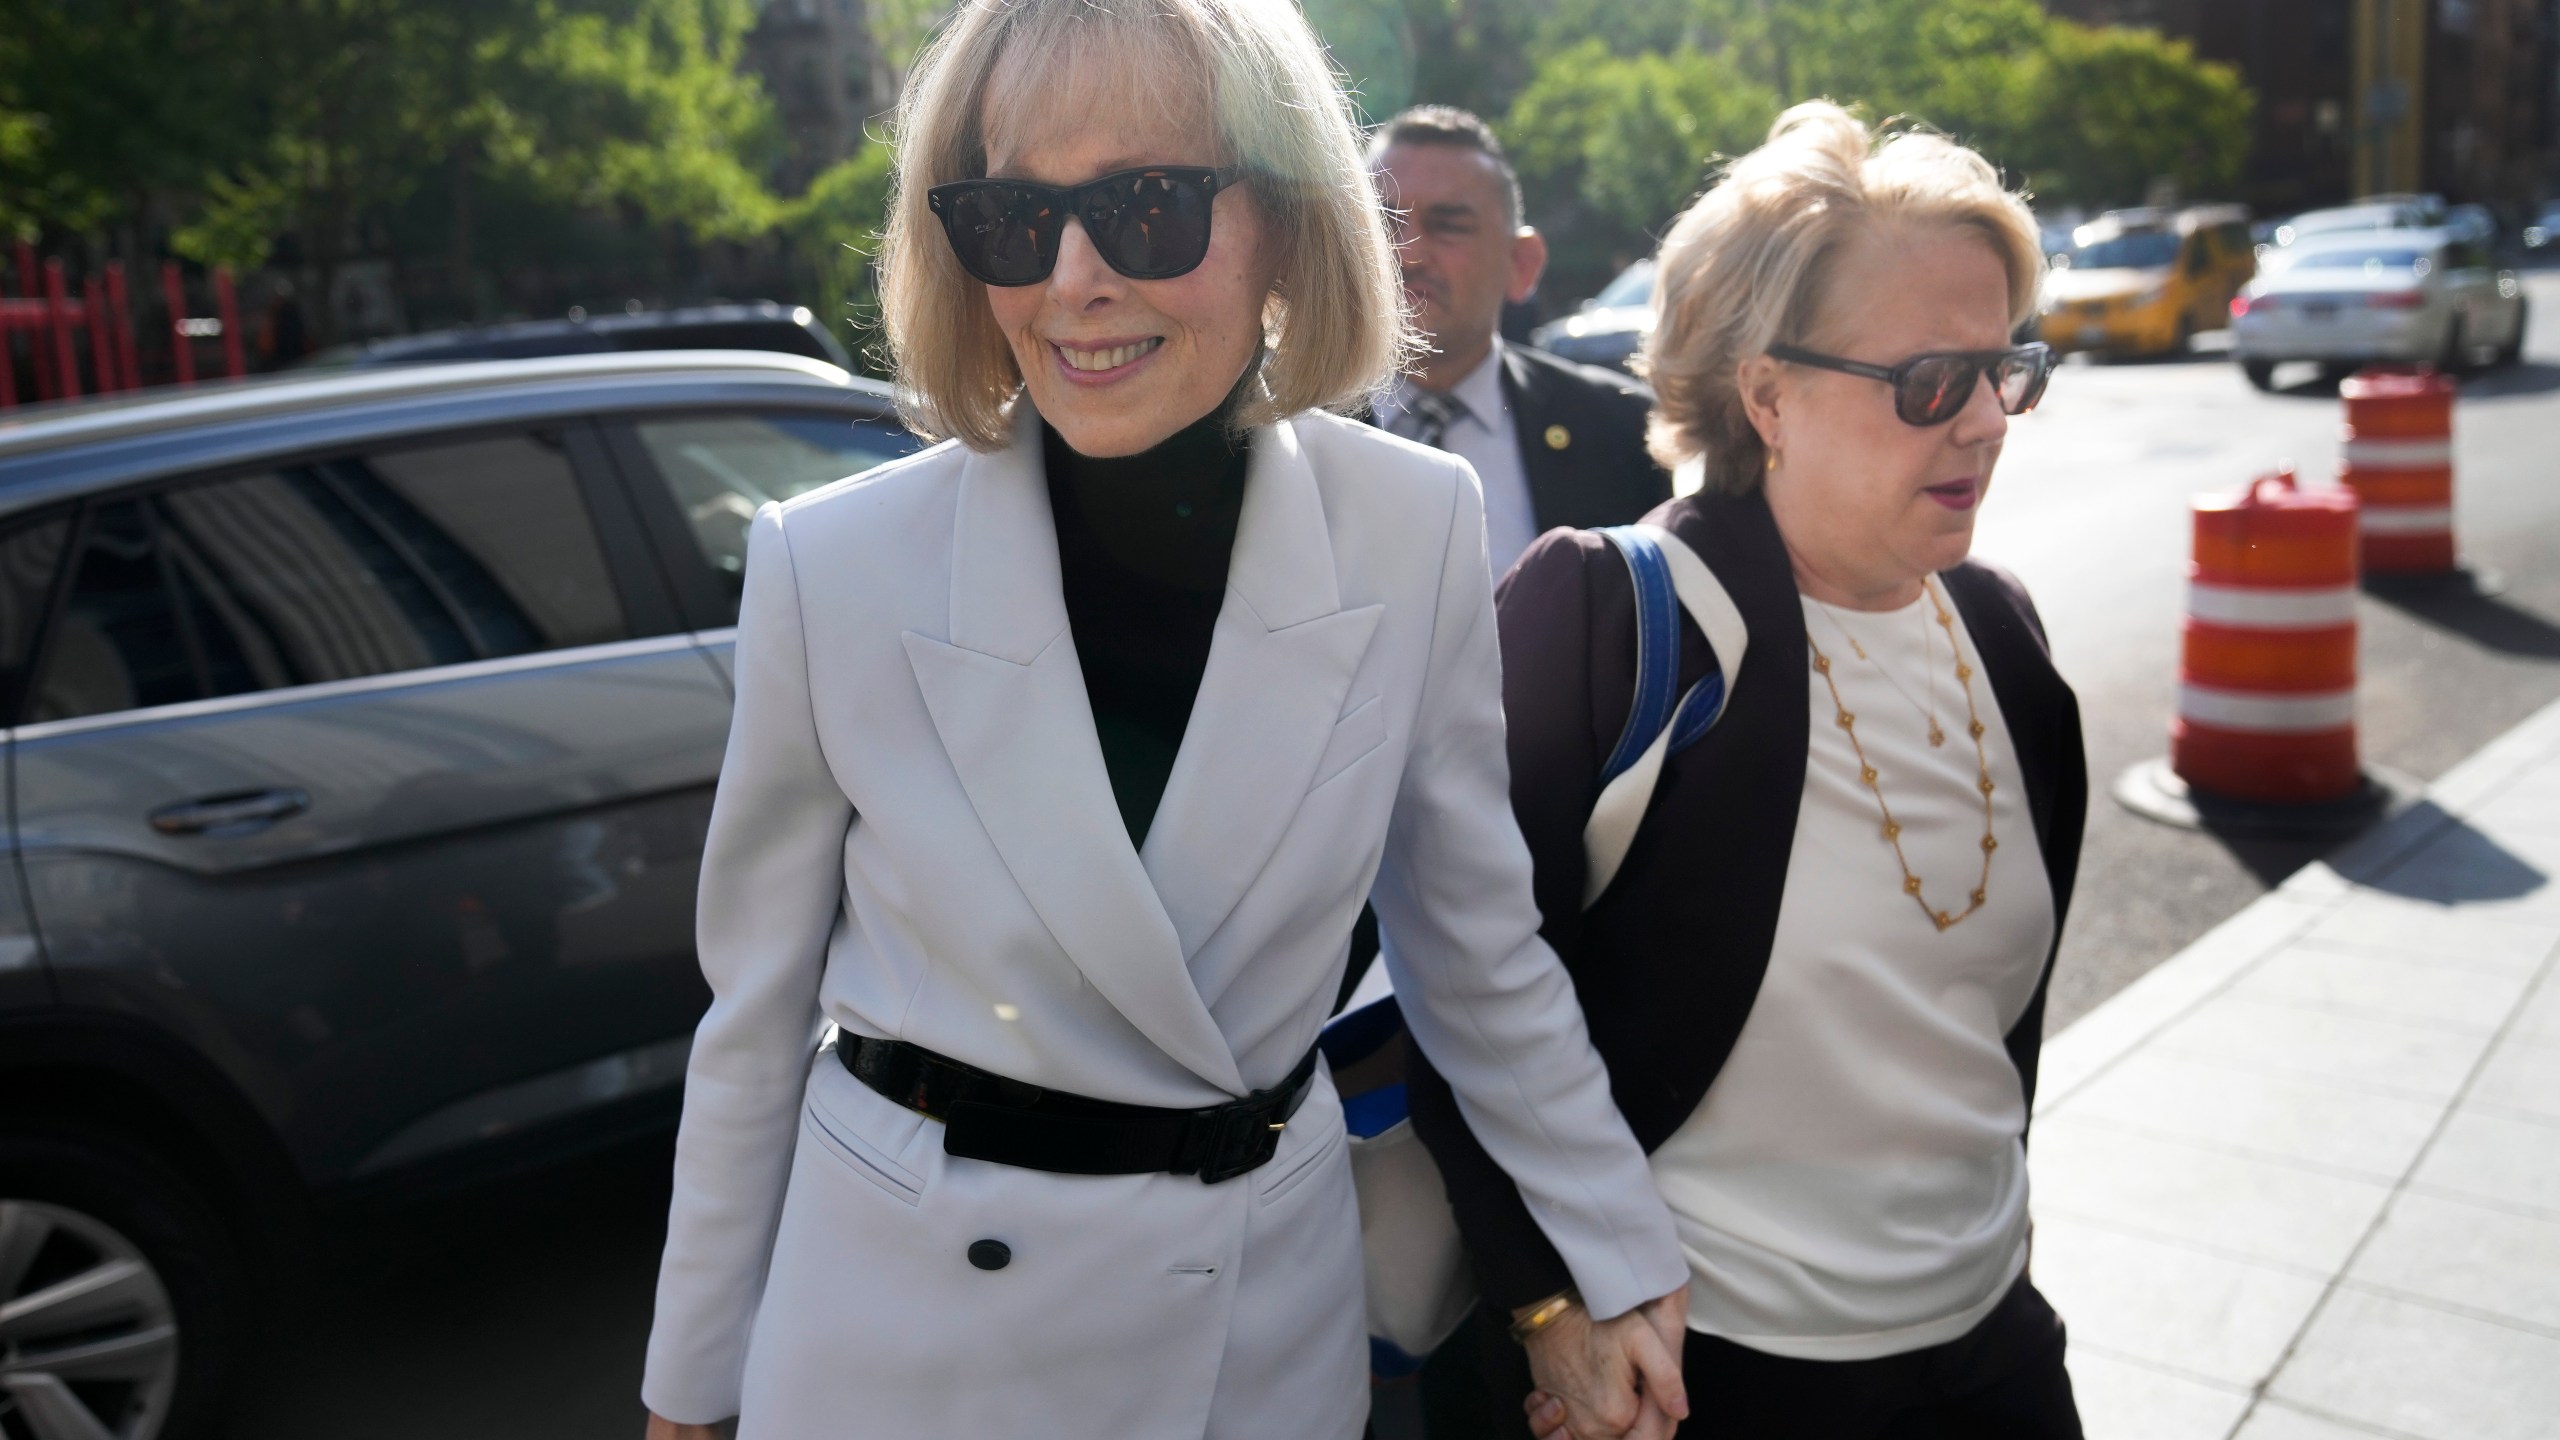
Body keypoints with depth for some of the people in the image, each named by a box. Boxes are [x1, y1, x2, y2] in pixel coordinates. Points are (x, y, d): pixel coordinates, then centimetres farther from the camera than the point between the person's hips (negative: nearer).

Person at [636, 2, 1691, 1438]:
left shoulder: (1417, 532, -13)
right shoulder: (835, 569, -17)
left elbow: (1481, 952, -1)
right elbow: (758, 1023, -6)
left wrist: (1620, 1260, 6)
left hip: (1270, 1319, 2)